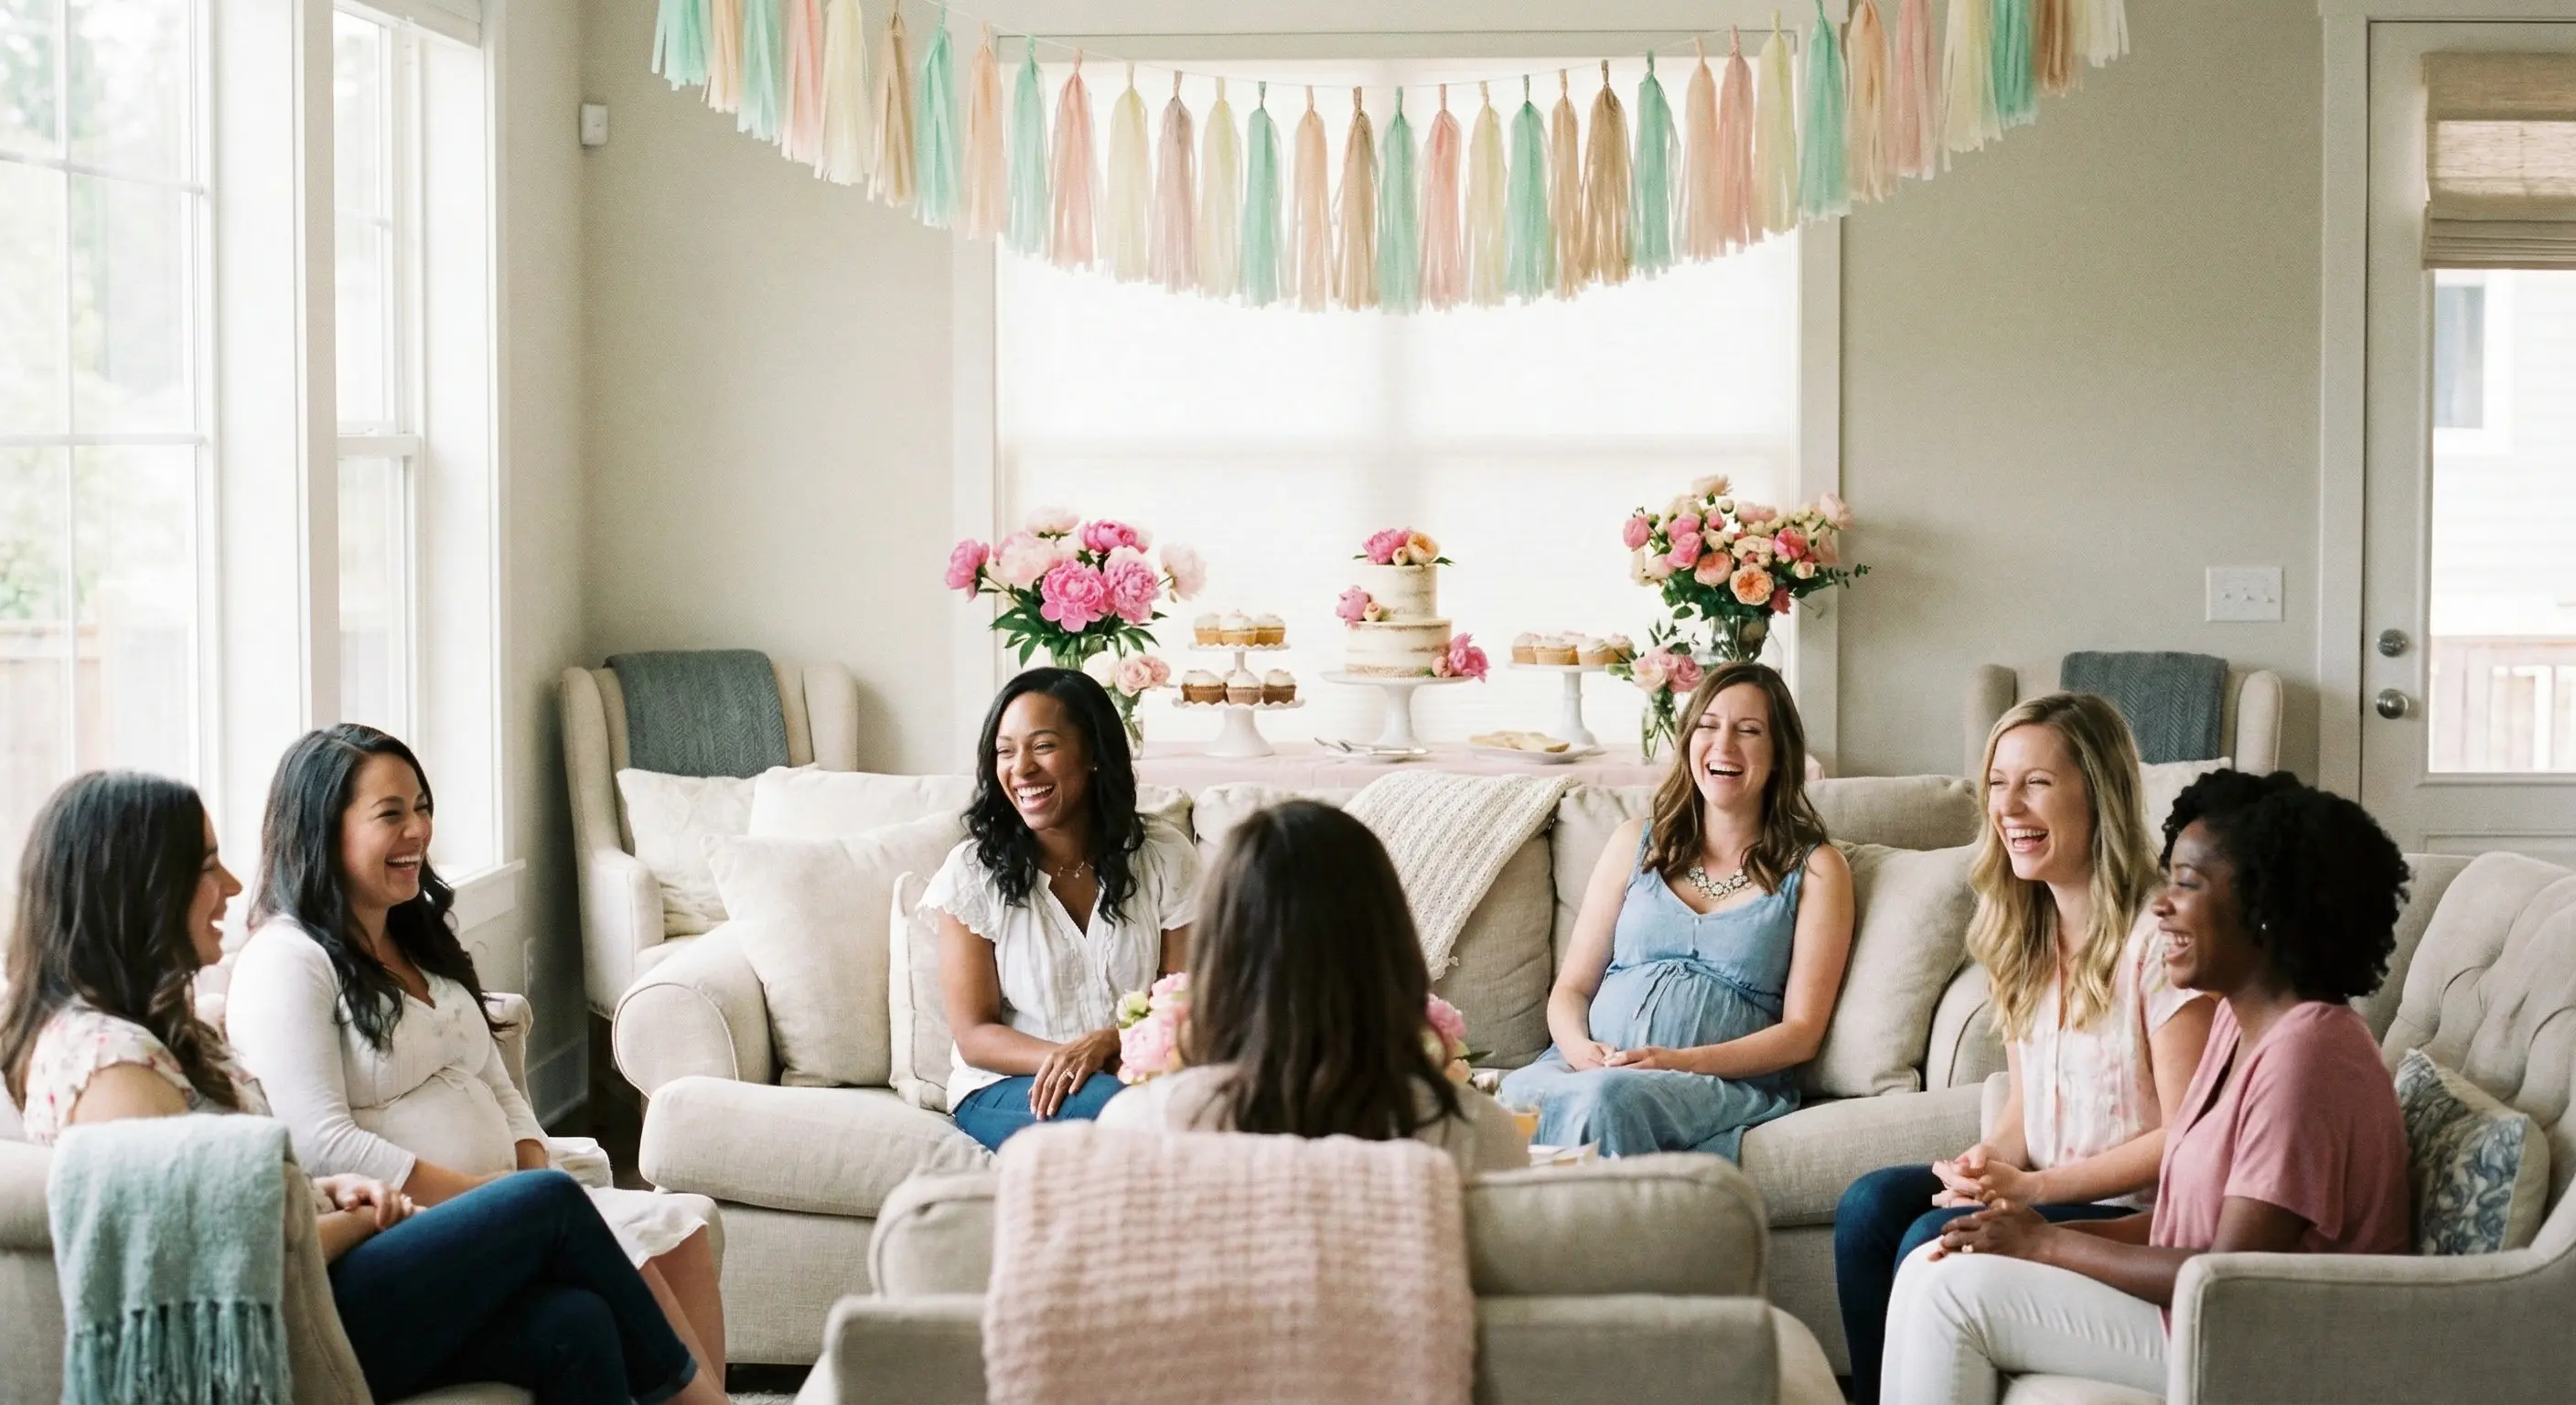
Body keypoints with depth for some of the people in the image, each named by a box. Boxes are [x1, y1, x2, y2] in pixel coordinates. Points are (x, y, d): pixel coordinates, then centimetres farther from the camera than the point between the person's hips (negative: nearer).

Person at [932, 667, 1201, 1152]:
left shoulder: (1165, 858, 0)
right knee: (1103, 1102, -35)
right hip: (1003, 1087, -1)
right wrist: (1063, 1060, -22)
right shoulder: (973, 872, -3)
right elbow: (974, 1035, -3)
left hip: (1130, 1072, 1)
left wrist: (1103, 1045, -19)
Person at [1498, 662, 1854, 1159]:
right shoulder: (1637, 843, 21)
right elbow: (1571, 987, 18)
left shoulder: (1815, 869, 12)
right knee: (1517, 1095, -36)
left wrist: (1684, 1061, -12)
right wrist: (1579, 1048, -7)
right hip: (1593, 1062, 2)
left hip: (1729, 1082, -2)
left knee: (1605, 1098, -38)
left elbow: (1802, 1031, 4)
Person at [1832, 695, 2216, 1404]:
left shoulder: (2157, 935, -16)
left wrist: (2031, 1186, -20)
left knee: (1936, 1238, -24)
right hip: (2045, 1191, 7)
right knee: (1871, 1203, -13)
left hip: (2134, 1213, -7)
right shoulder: (2025, 933, 10)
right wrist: (1991, 1163, -9)